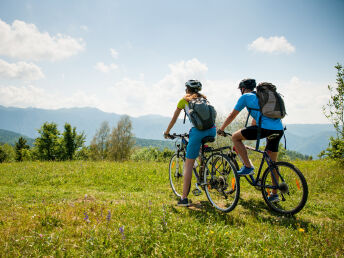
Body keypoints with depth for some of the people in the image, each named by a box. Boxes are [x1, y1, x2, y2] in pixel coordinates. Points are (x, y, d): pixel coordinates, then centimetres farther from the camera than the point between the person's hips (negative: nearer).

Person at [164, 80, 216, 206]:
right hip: (212, 130, 5)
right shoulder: (204, 98, 26)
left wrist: (167, 132, 35)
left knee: (189, 164, 0)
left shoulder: (184, 99, 15)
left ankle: (184, 198, -1)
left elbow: (174, 119, 21)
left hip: (198, 131, -5)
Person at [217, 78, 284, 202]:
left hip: (265, 128, -8)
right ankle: (274, 194, 25)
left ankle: (248, 167, 3)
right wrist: (247, 133, 50)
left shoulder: (245, 97, 10)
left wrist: (221, 129, 26)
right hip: (279, 129, 8)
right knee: (272, 162, 19)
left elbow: (232, 115, 14)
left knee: (235, 137, 7)